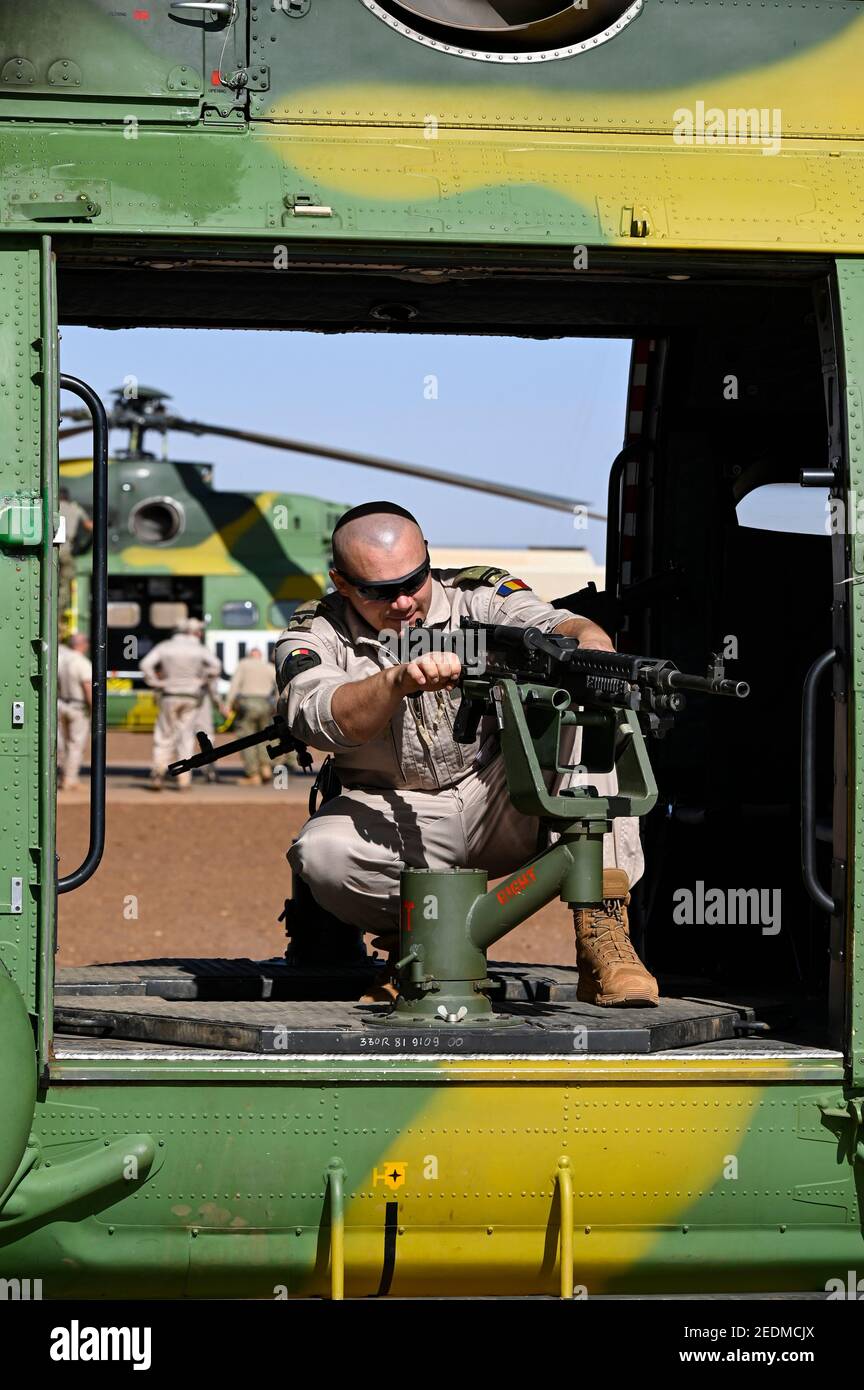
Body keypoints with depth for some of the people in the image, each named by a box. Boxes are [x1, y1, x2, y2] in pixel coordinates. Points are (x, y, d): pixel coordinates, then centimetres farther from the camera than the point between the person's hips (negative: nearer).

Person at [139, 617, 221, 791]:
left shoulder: (164, 647, 2)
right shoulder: (200, 650, -2)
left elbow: (145, 665, -10)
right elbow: (215, 666, -19)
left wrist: (156, 684, -3)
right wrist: (202, 682, -5)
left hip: (170, 697, 0)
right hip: (192, 699, 0)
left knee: (164, 737, 9)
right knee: (186, 738, 7)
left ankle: (158, 772, -9)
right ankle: (184, 779, 2)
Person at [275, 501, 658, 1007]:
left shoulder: (479, 596, -4)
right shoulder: (314, 635, -6)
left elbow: (551, 624, -22)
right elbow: (320, 718, -26)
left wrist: (590, 645, -47)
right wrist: (401, 680, -45)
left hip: (499, 801, 1)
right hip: (393, 818, -1)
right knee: (320, 856, -34)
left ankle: (603, 938, -31)